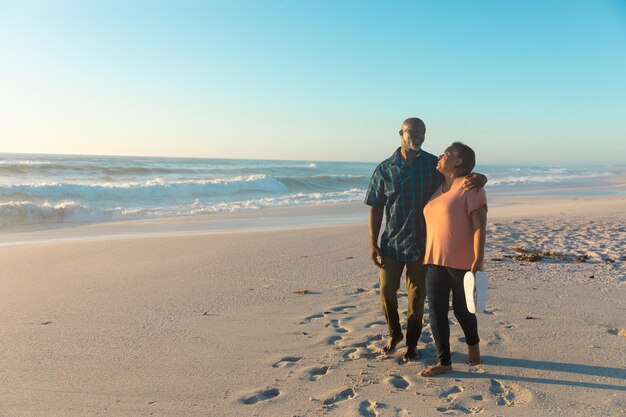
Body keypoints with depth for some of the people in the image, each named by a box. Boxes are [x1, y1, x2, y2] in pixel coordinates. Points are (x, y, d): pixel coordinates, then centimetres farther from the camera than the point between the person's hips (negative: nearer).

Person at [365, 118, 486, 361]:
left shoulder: (434, 165, -2)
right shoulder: (385, 169, -2)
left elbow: (463, 174, 1)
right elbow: (375, 208, 0)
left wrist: (479, 178, -25)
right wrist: (373, 244, -5)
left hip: (421, 244, 0)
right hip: (391, 242, 0)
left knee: (417, 297, 10)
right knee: (387, 291, 6)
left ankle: (412, 343, 31)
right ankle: (395, 334, 33)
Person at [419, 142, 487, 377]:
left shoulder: (470, 187, -10)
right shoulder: (439, 188, 13)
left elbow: (479, 225, -16)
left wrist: (478, 260, -22)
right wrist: (427, 256, 18)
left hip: (463, 262, -6)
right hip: (436, 260, 6)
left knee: (462, 310, 11)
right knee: (436, 311, 1)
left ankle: (473, 345, 40)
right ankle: (444, 362, 11)